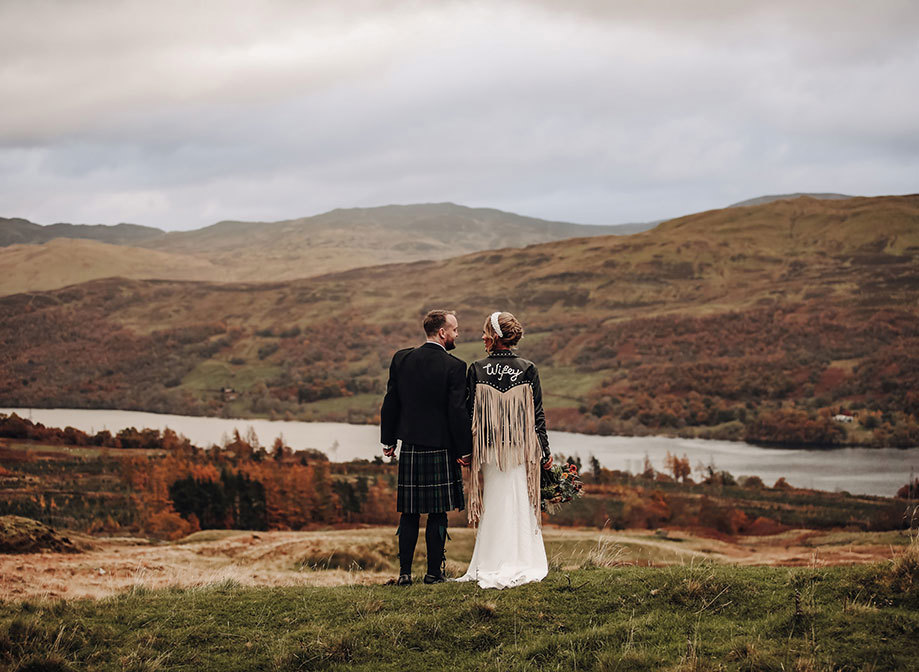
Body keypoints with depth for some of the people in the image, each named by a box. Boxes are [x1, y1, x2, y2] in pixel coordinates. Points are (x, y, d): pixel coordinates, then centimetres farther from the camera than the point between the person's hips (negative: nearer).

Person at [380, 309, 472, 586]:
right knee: (437, 514, 5)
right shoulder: (454, 366, -11)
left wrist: (388, 440, 15)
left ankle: (405, 573, 9)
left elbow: (390, 403, 6)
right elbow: (458, 411, -12)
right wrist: (464, 450, -4)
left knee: (409, 514, 10)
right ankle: (434, 572, 8)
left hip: (409, 448, 4)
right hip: (441, 448, -4)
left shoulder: (401, 359, 2)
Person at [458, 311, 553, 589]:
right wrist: (545, 450, 5)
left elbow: (469, 413, -2)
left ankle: (490, 566, 11)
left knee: (493, 505, 9)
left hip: (489, 448, 0)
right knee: (520, 504, 7)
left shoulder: (476, 370, -6)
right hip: (521, 448, 0)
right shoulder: (528, 369, -5)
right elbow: (537, 414, -2)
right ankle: (521, 563, 8)